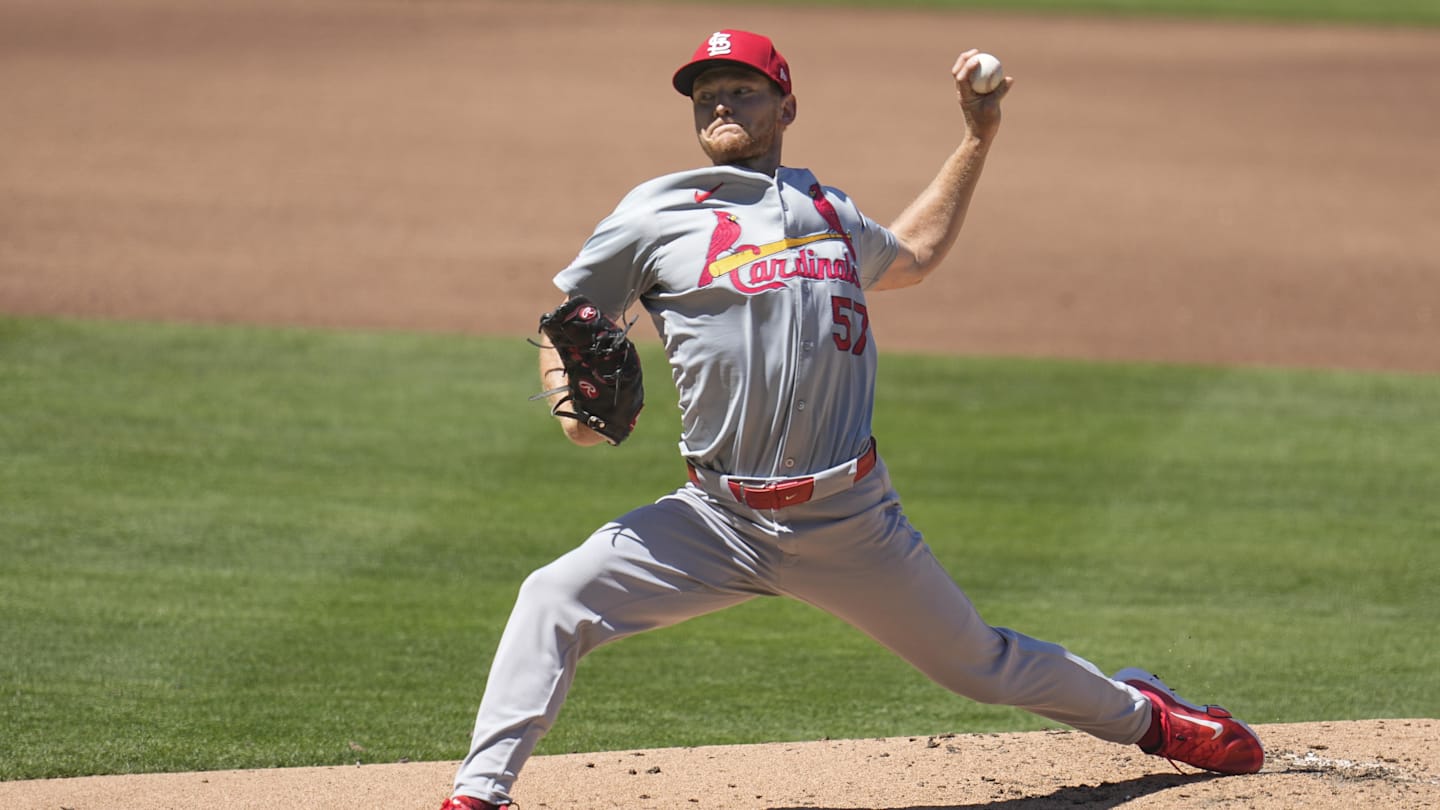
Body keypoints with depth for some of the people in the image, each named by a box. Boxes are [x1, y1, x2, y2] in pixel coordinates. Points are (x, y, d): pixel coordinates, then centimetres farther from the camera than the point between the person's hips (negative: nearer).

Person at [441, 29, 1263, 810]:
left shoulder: (830, 210, 14)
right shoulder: (657, 215, 2)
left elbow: (913, 254, 36)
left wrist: (978, 137, 33)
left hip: (852, 524, 2)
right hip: (720, 523, -2)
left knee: (979, 661, 14)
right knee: (555, 600, -22)